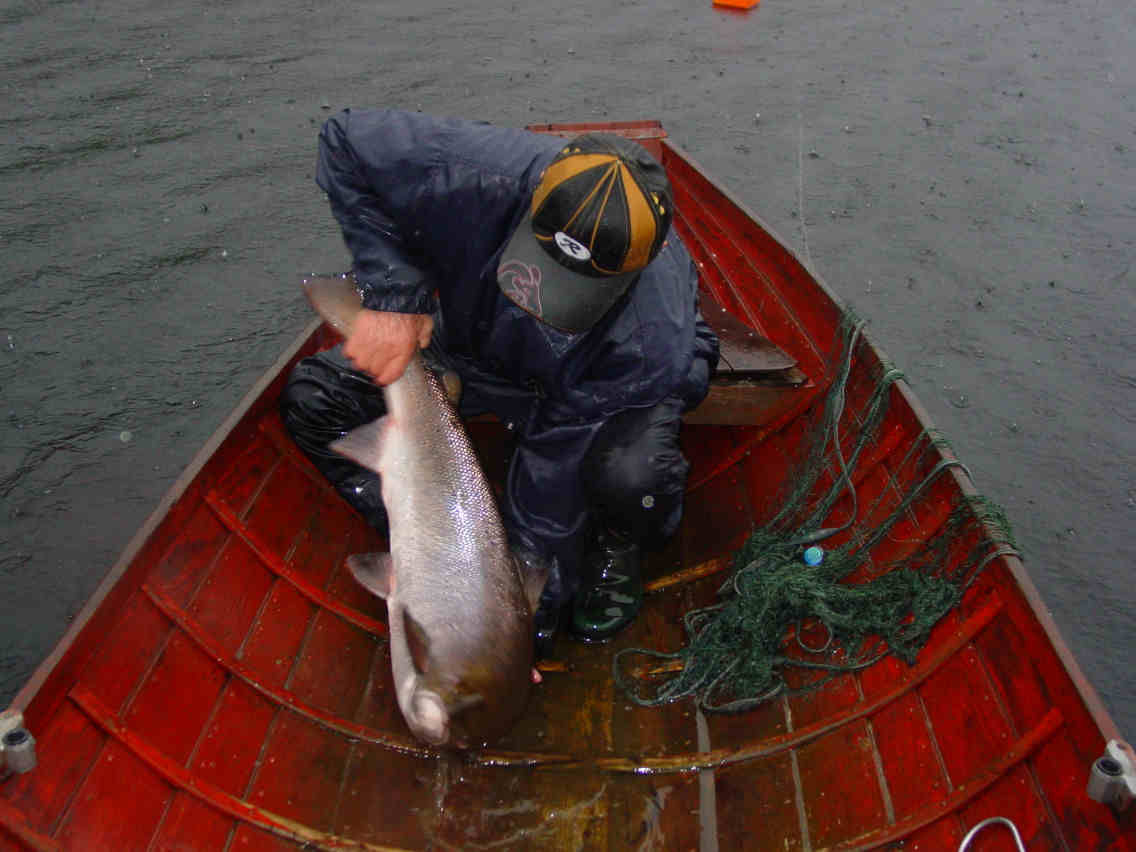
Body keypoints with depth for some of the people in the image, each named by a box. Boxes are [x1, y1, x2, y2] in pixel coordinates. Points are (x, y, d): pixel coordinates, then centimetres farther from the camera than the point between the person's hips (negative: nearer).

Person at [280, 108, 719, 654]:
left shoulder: (651, 336, -40)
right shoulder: (478, 176, -37)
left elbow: (560, 471, -31)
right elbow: (346, 141, -20)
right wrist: (393, 296, -27)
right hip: (476, 344, 4)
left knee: (631, 473, -39)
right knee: (313, 398, -12)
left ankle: (617, 551, 0)